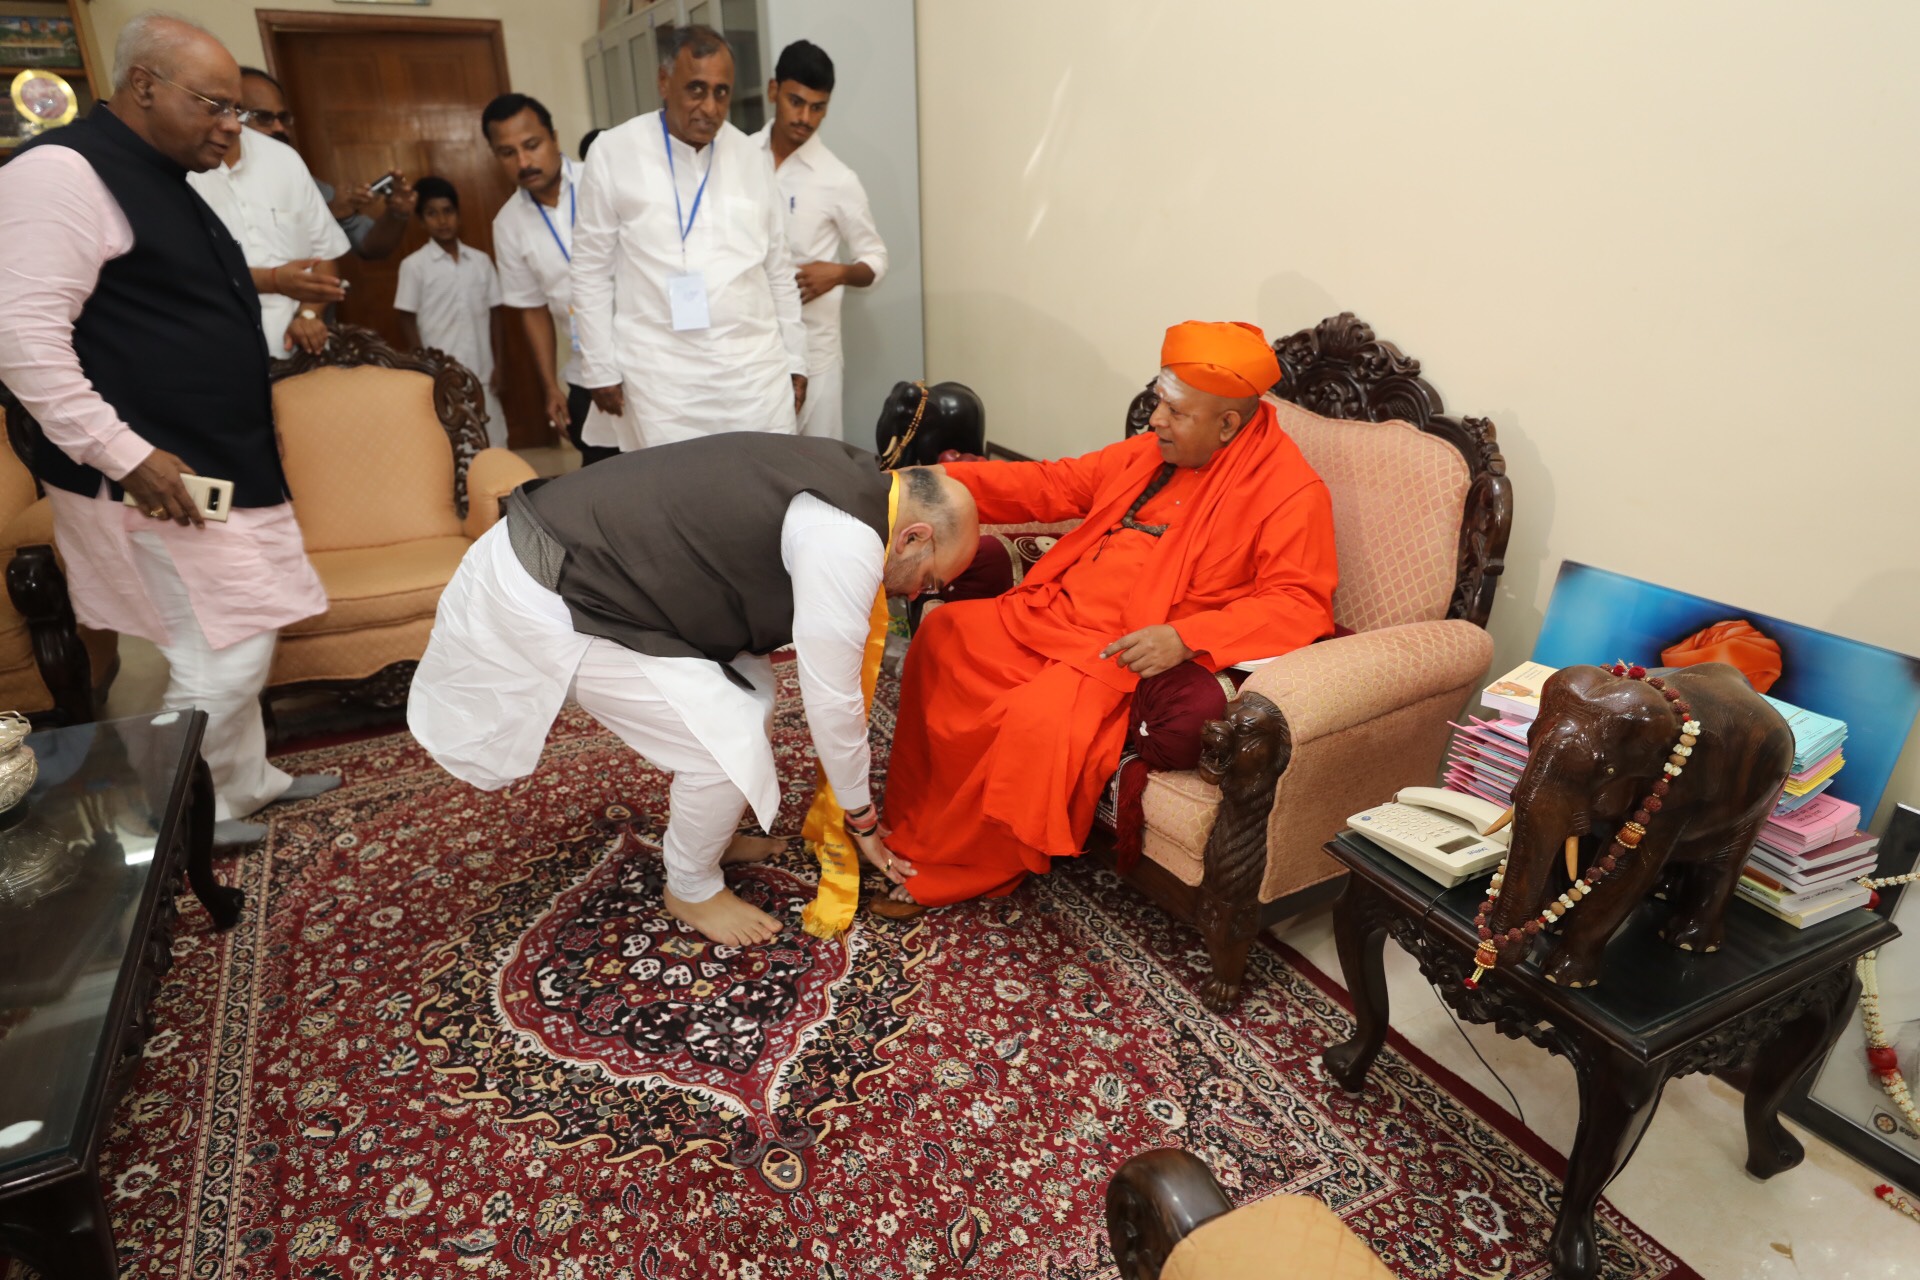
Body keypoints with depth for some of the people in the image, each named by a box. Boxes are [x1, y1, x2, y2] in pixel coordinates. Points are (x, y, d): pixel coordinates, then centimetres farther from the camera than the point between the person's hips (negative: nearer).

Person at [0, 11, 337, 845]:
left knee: (230, 650, 16)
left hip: (220, 467, 10)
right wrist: (124, 455, -23)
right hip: (156, 480, -9)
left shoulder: (162, 180, 17)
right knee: (225, 657, -6)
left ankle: (247, 782, 31)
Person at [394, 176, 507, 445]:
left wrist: (498, 364, 4)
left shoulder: (481, 260, 7)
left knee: (494, 446, 8)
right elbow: (407, 321, -2)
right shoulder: (414, 265, -2)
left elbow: (496, 312, 9)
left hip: (481, 374, 3)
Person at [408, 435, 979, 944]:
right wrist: (863, 819, 2)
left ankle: (707, 836, 34)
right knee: (731, 749, -7)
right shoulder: (848, 541, -22)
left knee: (749, 689, 13)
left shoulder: (847, 477, 8)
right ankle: (691, 888, 20)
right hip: (545, 606, -9)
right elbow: (831, 700, -15)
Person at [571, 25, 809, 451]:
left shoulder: (751, 157, 9)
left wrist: (794, 361, 12)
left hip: (758, 368, 3)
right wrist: (602, 369, -1)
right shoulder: (613, 152, 0)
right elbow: (592, 271, 3)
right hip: (663, 375, -2)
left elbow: (779, 270, 13)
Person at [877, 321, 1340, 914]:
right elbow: (1052, 485, 15)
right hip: (1050, 614, 8)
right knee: (943, 635, 2)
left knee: (1041, 720, -31)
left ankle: (953, 874, -7)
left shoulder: (1290, 491, -10)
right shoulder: (1151, 452, 11)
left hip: (1132, 653, -8)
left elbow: (1300, 604, -18)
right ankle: (911, 828, 10)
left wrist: (1185, 638, -31)